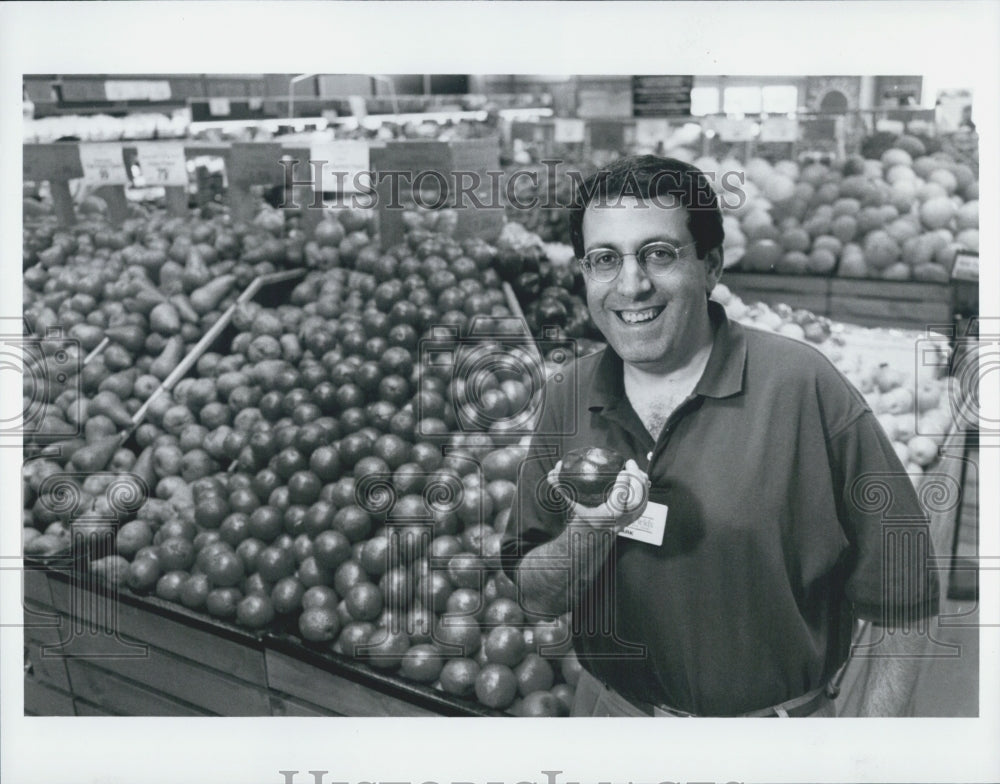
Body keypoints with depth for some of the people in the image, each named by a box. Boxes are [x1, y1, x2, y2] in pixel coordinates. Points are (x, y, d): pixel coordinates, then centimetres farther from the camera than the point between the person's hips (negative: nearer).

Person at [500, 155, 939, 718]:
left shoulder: (803, 386, -21)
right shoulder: (569, 400, -8)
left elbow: (904, 605, -14)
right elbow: (536, 596, -3)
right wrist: (588, 532, -22)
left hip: (776, 716, -3)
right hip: (612, 705, 3)